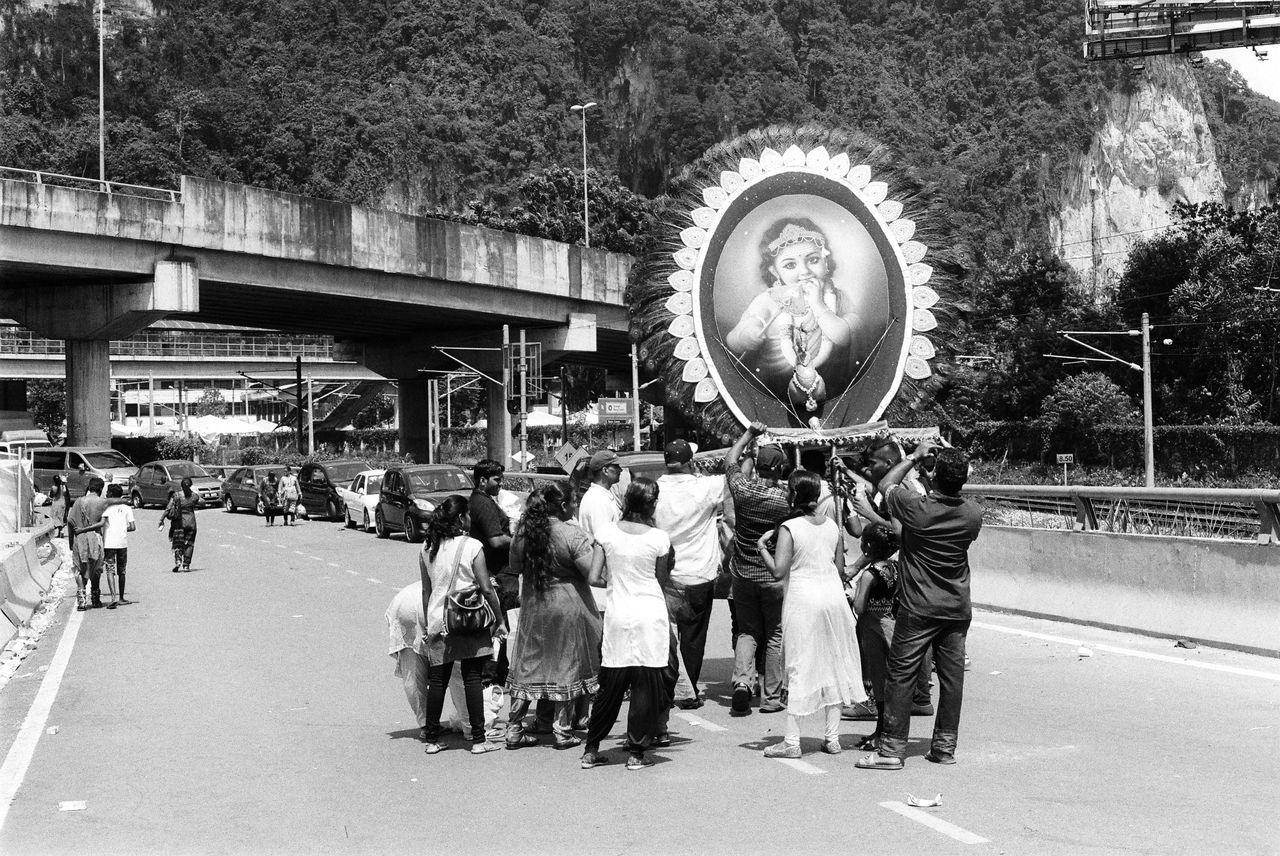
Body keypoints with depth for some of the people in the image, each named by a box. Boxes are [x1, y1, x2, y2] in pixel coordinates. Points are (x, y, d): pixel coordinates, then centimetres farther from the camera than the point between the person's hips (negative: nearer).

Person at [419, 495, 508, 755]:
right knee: (472, 679, 2)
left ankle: (432, 739, 13)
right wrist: (500, 620, -2)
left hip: (438, 623, 4)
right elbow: (486, 589, -11)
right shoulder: (471, 546, -10)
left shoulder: (427, 548, 5)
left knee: (437, 680, 9)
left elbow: (426, 591, 11)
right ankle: (478, 739, 5)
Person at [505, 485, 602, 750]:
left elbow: (515, 567, 12)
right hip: (567, 607, -4)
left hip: (532, 607, 5)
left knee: (527, 667, 13)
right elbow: (592, 572, -19)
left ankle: (514, 730, 15)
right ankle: (563, 730, 10)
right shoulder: (571, 535, -16)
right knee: (569, 666, 8)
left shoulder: (522, 533, -1)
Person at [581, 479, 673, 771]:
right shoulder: (658, 538, -6)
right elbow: (661, 580, 2)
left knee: (610, 687, 12)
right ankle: (636, 753, 9)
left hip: (617, 615, 2)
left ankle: (591, 750, 16)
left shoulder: (606, 532, -3)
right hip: (651, 613, -2)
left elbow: (594, 578, -3)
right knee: (647, 686, 6)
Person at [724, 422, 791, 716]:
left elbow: (730, 460, 10)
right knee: (775, 636, 9)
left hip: (742, 573, 3)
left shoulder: (742, 489, -9)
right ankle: (771, 697, 13)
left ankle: (742, 680, -6)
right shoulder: (786, 498, -16)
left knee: (747, 631, 14)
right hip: (775, 575, -3)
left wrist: (749, 434, 18)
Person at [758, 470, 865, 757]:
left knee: (799, 668, -1)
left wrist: (762, 546, -3)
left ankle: (791, 741, 1)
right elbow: (840, 569, 9)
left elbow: (778, 571, -17)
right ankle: (832, 737, 16)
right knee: (833, 664, 12)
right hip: (834, 596, 5)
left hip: (803, 599, -5)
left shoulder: (789, 528, -12)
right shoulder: (832, 525, 5)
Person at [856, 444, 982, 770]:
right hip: (958, 608, 4)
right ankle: (945, 747, 15)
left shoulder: (916, 507, -16)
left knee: (901, 675, 0)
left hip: (918, 608, -4)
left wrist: (914, 457, 15)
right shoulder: (973, 515, -3)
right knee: (952, 676, 9)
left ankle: (891, 749, 0)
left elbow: (885, 484, 3)